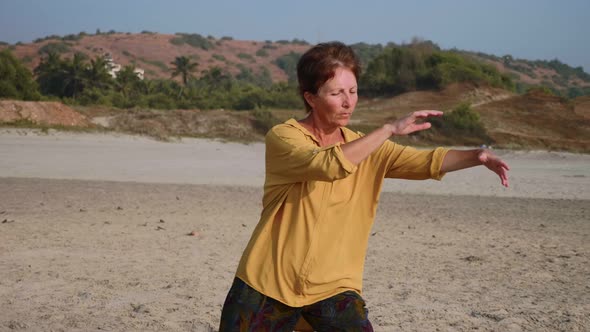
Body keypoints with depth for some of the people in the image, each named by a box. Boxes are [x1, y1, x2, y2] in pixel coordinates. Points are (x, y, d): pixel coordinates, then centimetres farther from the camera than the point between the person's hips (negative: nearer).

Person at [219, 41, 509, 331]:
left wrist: (476, 156, -25)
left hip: (332, 287, 3)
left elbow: (428, 161, -8)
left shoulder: (366, 147, 5)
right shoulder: (283, 138, -10)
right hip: (268, 284, -2)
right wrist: (389, 130, -29)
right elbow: (331, 165, -29)